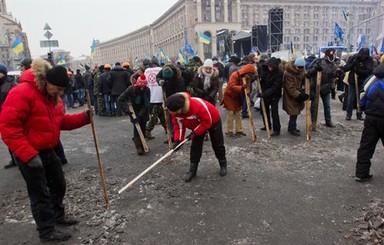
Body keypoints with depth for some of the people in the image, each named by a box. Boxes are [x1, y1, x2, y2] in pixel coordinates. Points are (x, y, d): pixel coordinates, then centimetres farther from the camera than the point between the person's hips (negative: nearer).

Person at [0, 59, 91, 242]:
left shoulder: (53, 97, 5)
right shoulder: (22, 93, -23)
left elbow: (61, 121, 11)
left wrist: (84, 117, -6)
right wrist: (29, 155, -30)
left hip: (47, 151, 9)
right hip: (29, 154, -8)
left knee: (59, 185, 20)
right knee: (40, 193, 3)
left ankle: (58, 215, 42)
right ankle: (47, 231, 20)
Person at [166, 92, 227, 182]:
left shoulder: (197, 105, -45)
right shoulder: (175, 111, -24)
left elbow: (207, 121, -34)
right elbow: (178, 125, -13)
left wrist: (195, 132, -31)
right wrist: (178, 140, -25)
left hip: (213, 121, -5)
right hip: (197, 124, 5)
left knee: (217, 144, 6)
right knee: (195, 146, -2)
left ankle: (223, 164, 28)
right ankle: (192, 170, 8)